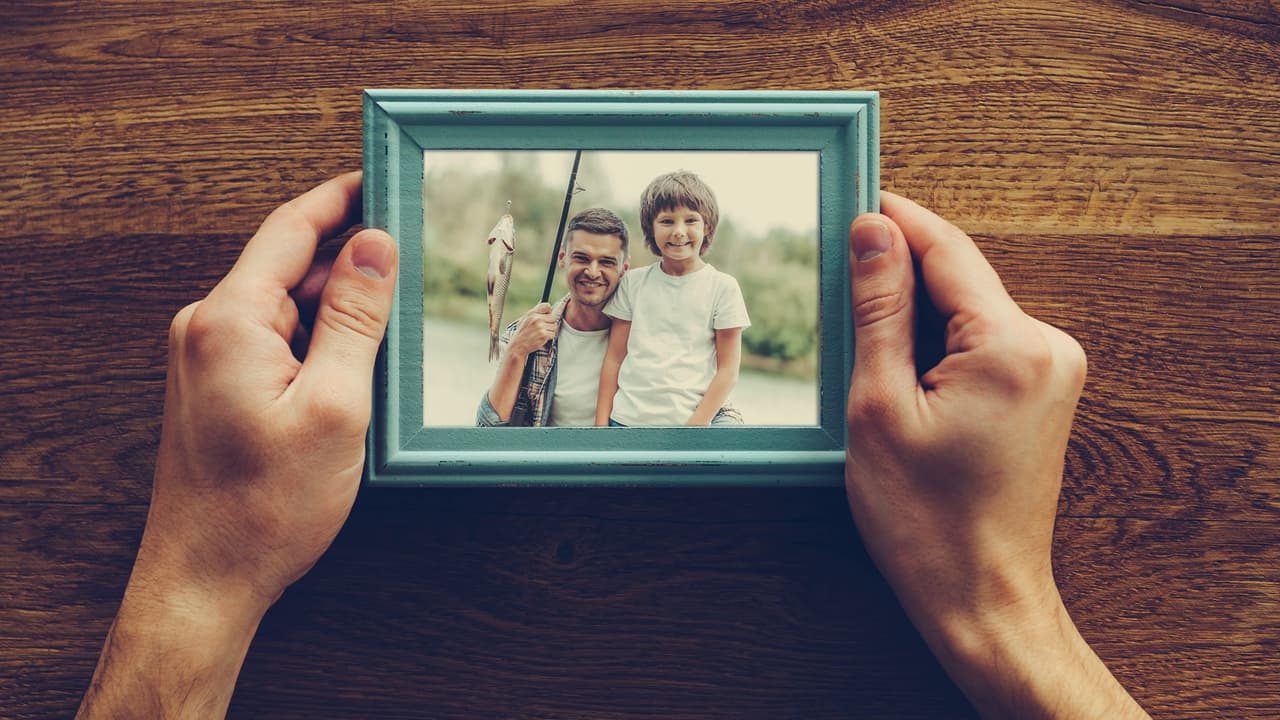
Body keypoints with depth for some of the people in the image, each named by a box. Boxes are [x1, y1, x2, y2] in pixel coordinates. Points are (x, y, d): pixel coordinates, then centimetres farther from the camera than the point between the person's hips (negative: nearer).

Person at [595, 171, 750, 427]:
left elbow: (727, 371, -3)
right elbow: (614, 358, 7)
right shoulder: (633, 282, 6)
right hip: (626, 418, 1)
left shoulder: (723, 287, -1)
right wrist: (601, 423, 0)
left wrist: (695, 425, -11)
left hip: (695, 417, -1)